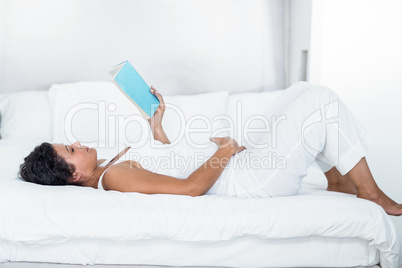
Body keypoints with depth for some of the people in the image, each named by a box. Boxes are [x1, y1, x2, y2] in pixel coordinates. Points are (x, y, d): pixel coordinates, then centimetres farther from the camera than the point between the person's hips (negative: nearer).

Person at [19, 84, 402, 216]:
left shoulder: (110, 167, 9)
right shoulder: (116, 176, -22)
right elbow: (190, 187, -30)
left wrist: (156, 125, 13)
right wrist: (227, 150, -17)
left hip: (242, 162, 10)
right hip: (248, 181, -10)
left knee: (301, 92, 12)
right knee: (322, 100, -11)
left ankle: (339, 182, 20)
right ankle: (371, 195, 3)